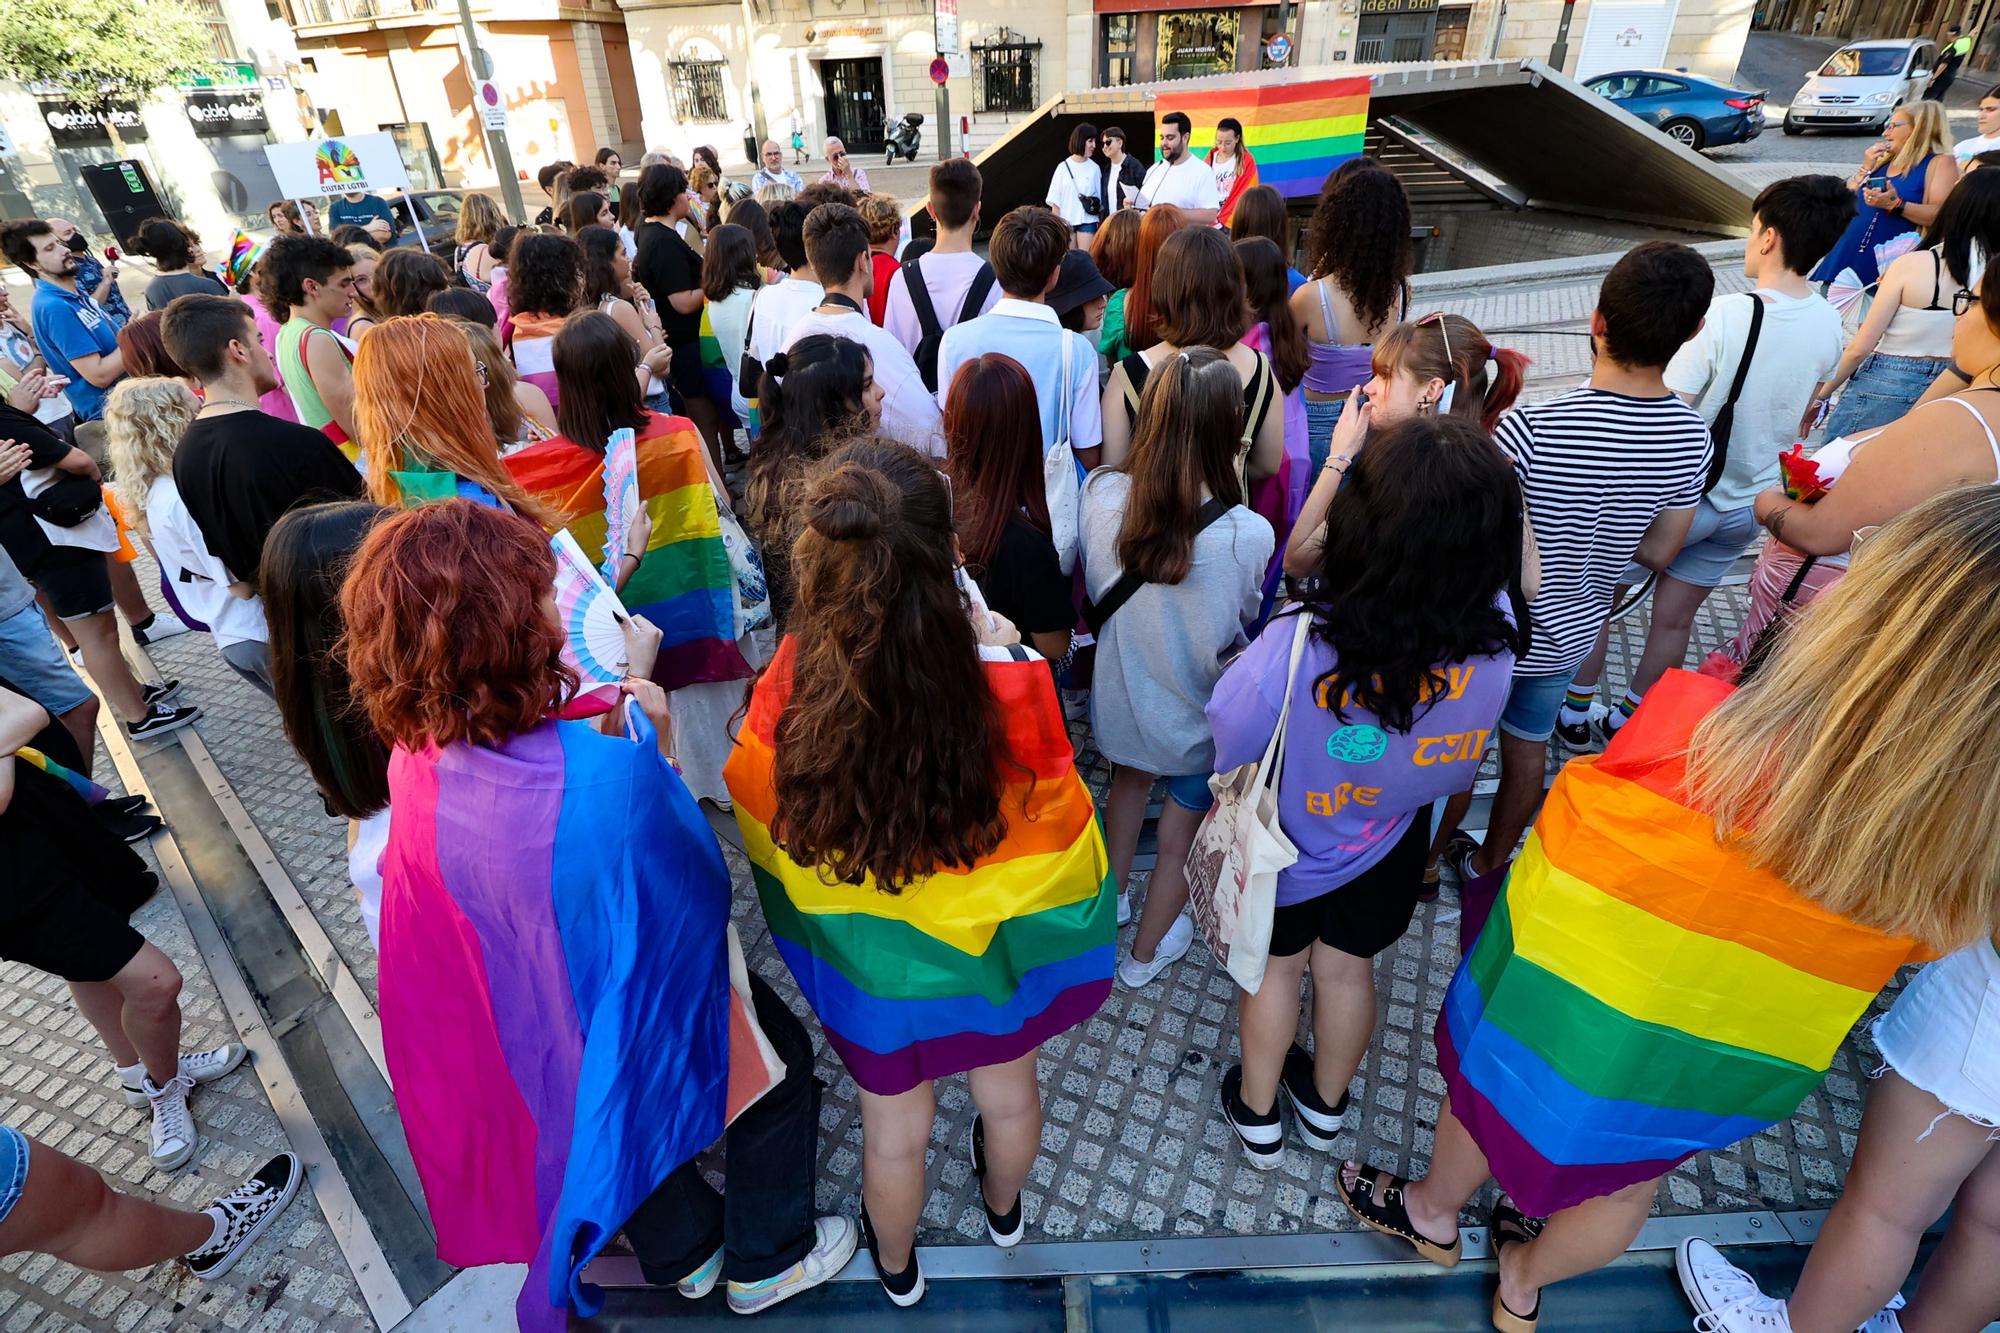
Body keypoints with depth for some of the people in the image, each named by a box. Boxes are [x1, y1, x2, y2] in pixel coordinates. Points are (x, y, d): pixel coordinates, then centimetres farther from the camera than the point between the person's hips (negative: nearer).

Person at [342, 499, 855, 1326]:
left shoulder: (417, 760, -18)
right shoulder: (609, 774, -41)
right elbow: (697, 883, -24)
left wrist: (621, 712, -9)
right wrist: (655, 738, -18)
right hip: (646, 1008, -6)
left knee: (606, 1109, 35)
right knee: (781, 1064, 25)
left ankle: (685, 1252, 63)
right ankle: (765, 1263, 46)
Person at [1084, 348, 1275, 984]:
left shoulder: (1101, 493, -23)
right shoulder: (1247, 534, -32)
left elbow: (1095, 588, -6)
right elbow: (1245, 618, -11)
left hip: (1119, 697, 4)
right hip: (1197, 716, -3)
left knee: (1130, 779, 35)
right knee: (1181, 836, 24)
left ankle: (1112, 895, 60)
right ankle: (1146, 952, 48)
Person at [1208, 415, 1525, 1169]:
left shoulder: (1297, 650, -43)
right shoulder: (1496, 634, -30)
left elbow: (1232, 756, -23)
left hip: (1287, 850, -2)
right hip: (1391, 848, 3)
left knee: (1276, 967, 26)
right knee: (1347, 969, 28)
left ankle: (1258, 1117, 51)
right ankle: (1324, 1107, 57)